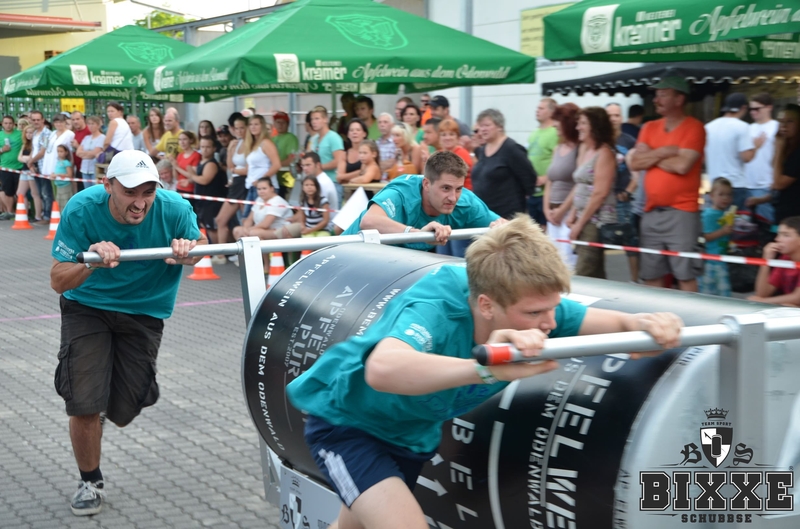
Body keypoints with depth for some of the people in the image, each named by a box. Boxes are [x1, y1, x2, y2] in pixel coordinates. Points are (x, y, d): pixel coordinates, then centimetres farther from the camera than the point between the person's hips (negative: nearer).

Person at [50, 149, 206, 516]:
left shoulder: (175, 210, -24)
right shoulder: (81, 210, -25)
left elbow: (203, 247, -3)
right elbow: (58, 281, -21)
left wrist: (189, 250, -28)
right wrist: (91, 262, -43)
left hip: (144, 312, 1)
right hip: (87, 307, -1)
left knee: (122, 413, 8)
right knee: (84, 406, -11)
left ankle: (109, 393, 48)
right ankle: (90, 482, 17)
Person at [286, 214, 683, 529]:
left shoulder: (530, 304, -22)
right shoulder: (435, 309, -41)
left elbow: (615, 322, -14)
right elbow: (382, 369, -62)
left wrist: (648, 324, -38)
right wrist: (487, 368, -72)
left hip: (413, 433, 7)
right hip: (345, 421, -7)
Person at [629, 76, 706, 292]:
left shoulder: (694, 128, -6)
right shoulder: (649, 128, 13)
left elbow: (682, 165, -18)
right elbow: (634, 163, 3)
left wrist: (651, 156, -3)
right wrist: (663, 152, -9)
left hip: (681, 213, -6)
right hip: (651, 212, 6)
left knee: (686, 277, -8)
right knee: (651, 278, 9)